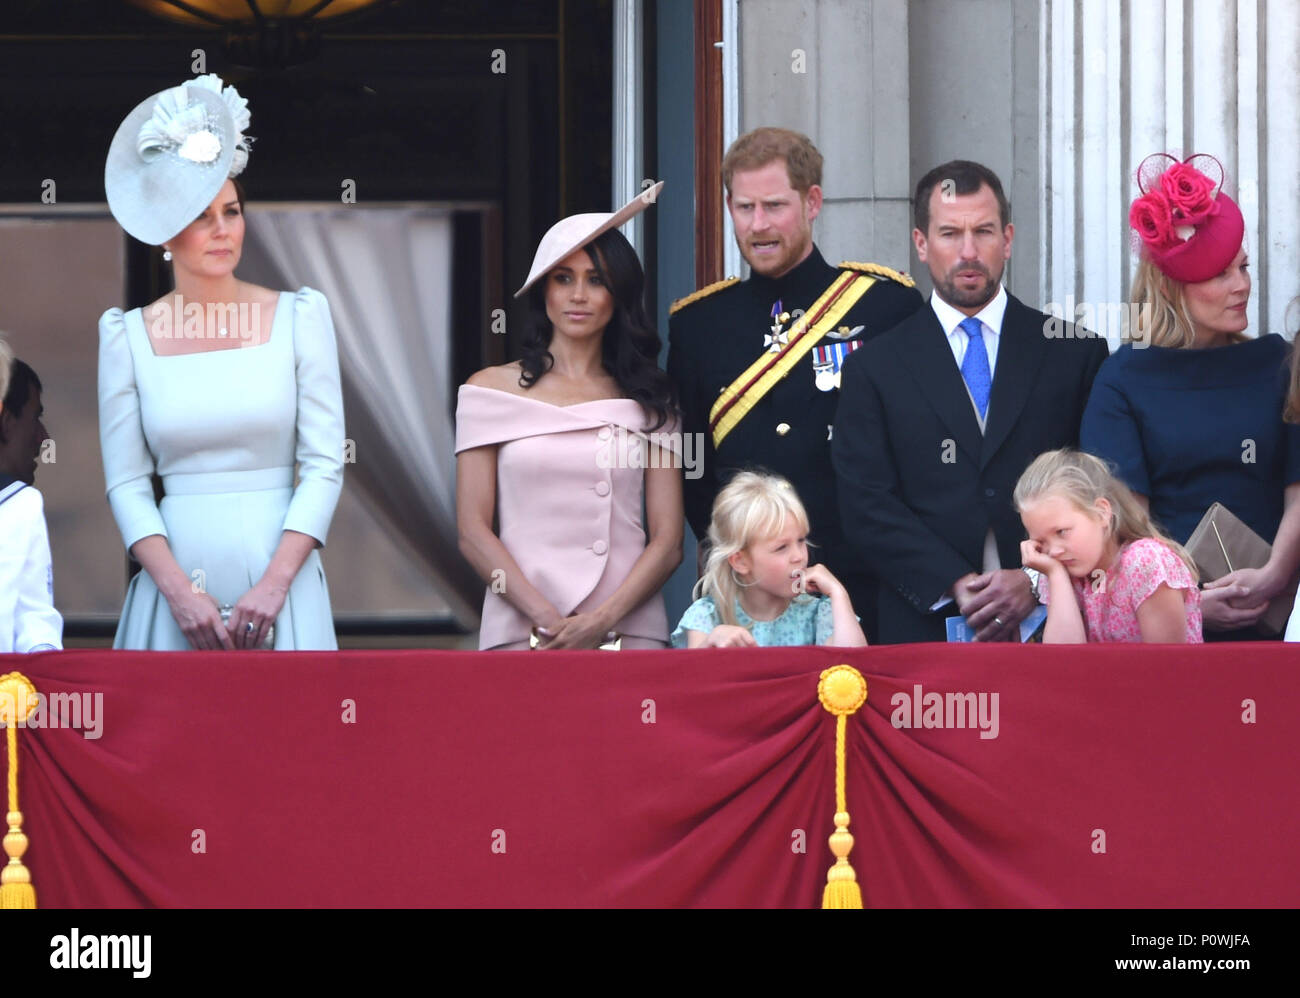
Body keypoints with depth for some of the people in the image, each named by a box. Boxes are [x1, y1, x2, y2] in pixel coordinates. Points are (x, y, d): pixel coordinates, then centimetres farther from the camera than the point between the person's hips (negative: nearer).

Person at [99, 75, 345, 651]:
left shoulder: (299, 317, 4)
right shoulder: (129, 336, 6)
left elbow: (324, 465, 0)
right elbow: (126, 483, 3)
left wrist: (273, 586, -11)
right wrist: (179, 592, -10)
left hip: (280, 586, 0)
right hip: (176, 576, 0)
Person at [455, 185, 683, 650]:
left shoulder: (649, 399, 11)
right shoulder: (493, 389, 9)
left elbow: (668, 541, 5)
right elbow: (472, 532, 3)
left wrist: (601, 621, -11)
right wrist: (548, 621, -10)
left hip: (631, 631, 1)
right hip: (521, 632, -1)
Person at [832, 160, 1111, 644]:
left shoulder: (1077, 354, 10)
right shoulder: (875, 368, 9)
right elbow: (866, 506, 1)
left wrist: (1037, 582, -11)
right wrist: (956, 586, -12)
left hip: (1052, 621, 0)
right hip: (924, 627, 0)